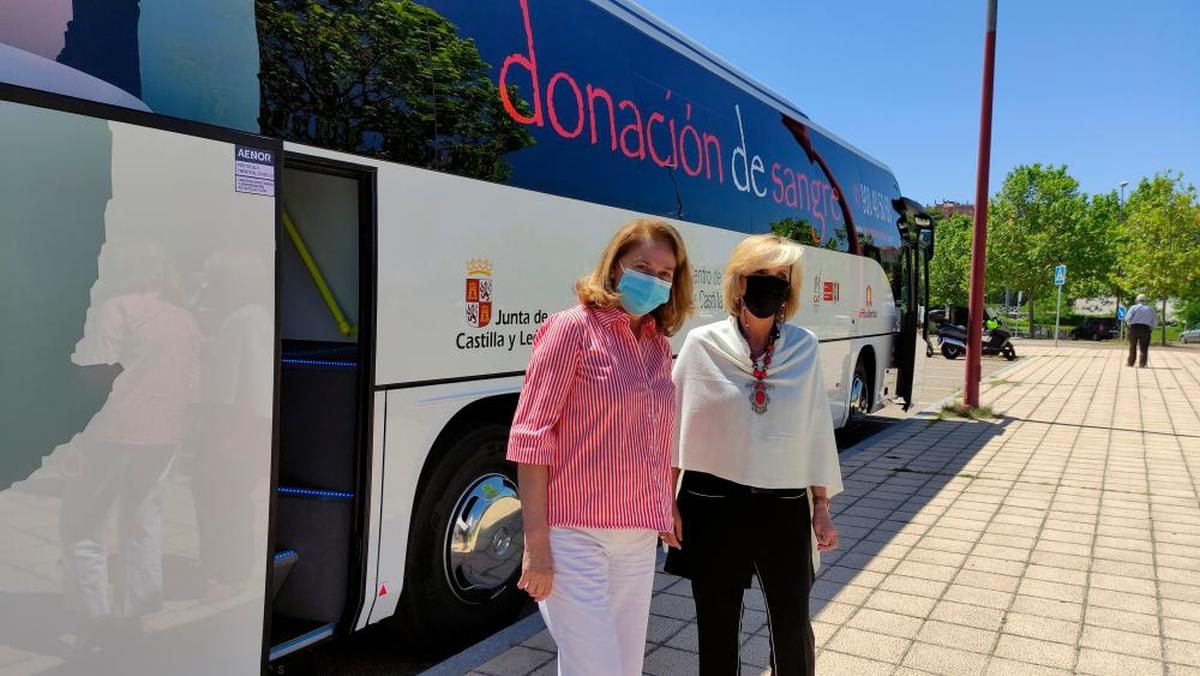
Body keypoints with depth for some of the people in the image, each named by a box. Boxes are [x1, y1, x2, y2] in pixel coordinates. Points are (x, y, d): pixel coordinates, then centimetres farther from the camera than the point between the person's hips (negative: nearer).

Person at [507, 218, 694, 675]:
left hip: (640, 538, 7)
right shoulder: (573, 328, -8)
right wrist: (536, 542, -16)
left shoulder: (659, 346, 12)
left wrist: (666, 511, 13)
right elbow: (531, 437, -12)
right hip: (576, 536, -7)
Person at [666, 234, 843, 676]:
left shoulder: (804, 348, 0)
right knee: (717, 627, 11)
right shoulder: (703, 344, -6)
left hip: (784, 507, 1)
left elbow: (817, 430, 5)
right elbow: (674, 426, 0)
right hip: (714, 506, -1)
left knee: (793, 626, 10)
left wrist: (821, 506, 6)